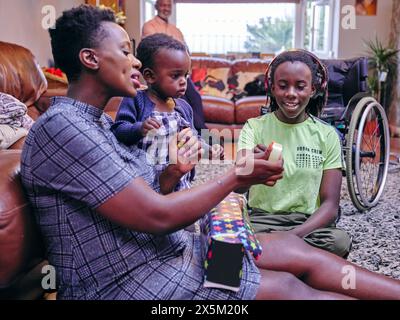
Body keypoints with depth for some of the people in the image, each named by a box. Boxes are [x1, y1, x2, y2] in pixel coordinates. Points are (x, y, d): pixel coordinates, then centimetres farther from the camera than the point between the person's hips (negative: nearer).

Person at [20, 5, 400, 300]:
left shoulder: (97, 121, 12)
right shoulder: (60, 127, -19)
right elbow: (156, 217, -23)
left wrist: (172, 174, -8)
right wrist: (236, 176, -12)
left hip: (170, 249, 9)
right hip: (127, 283, -9)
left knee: (297, 251, 2)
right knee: (289, 287, -8)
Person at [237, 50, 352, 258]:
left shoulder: (327, 136, 4)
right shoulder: (255, 127, 1)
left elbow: (330, 205, -1)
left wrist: (295, 234, -20)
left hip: (308, 224, 2)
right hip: (261, 219, -2)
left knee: (340, 241, -30)